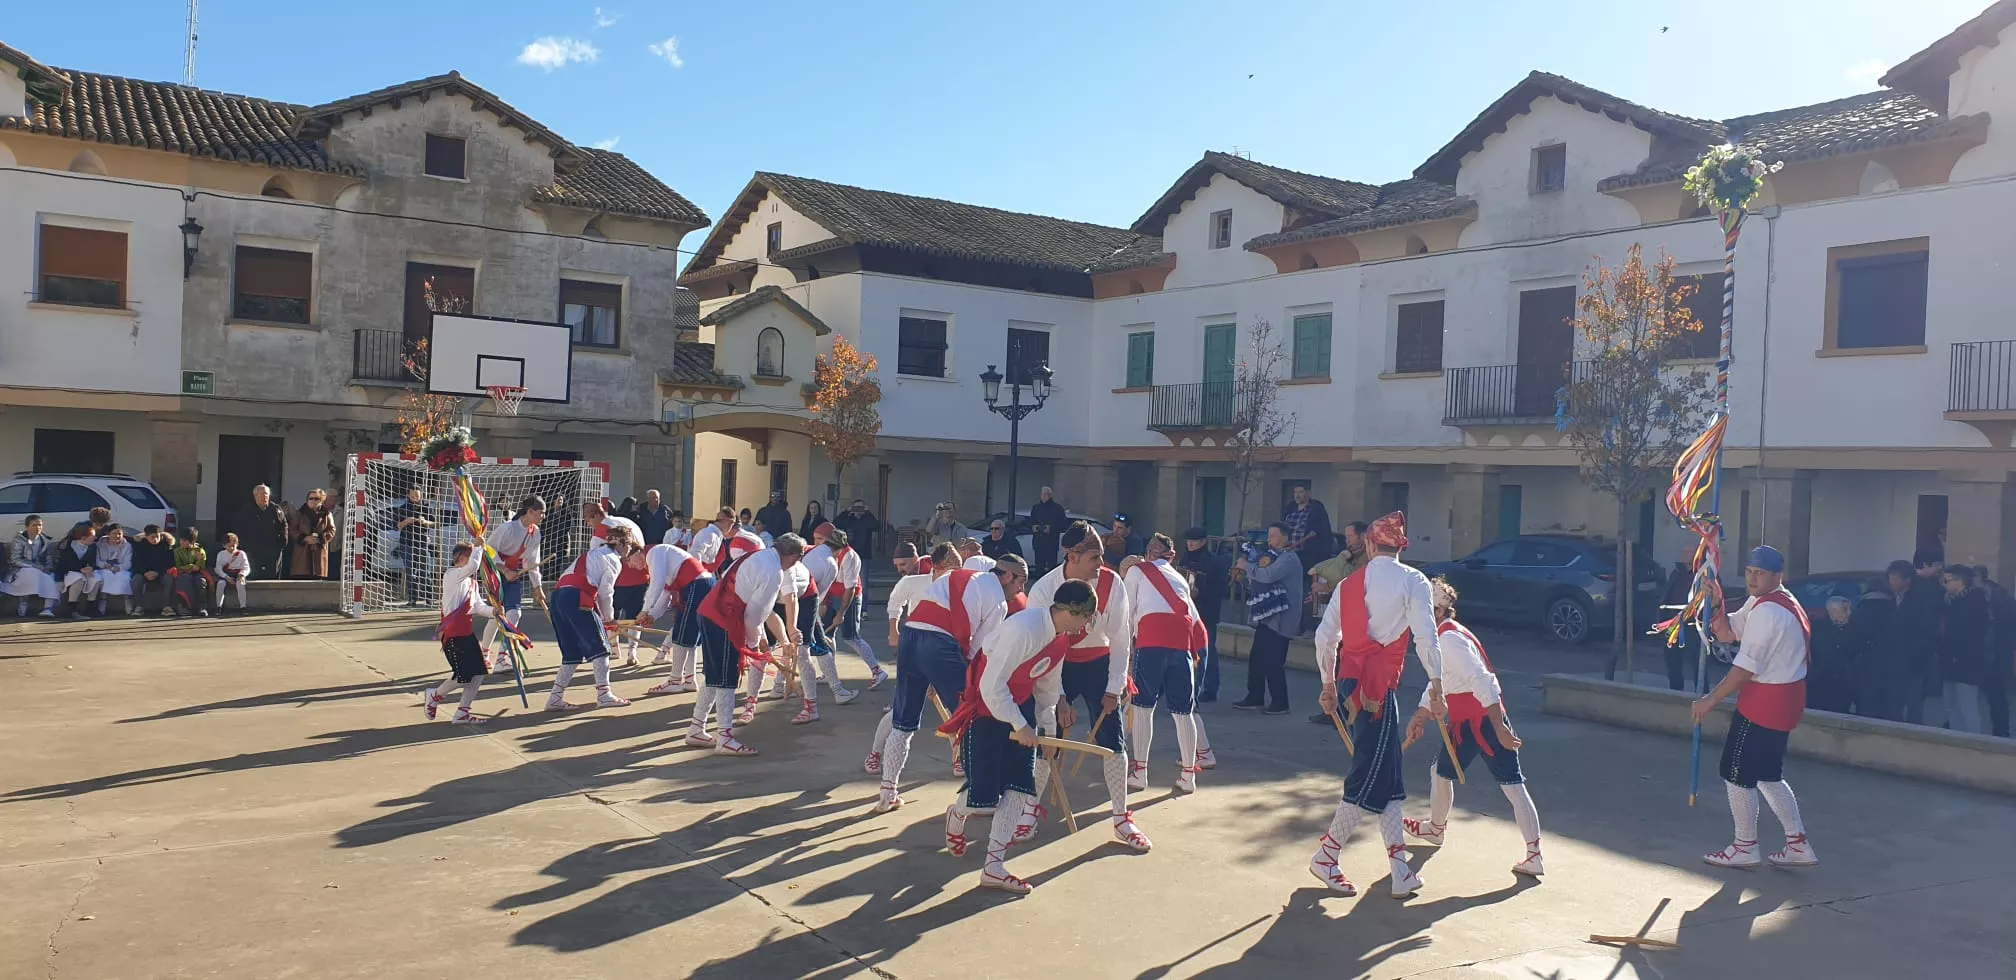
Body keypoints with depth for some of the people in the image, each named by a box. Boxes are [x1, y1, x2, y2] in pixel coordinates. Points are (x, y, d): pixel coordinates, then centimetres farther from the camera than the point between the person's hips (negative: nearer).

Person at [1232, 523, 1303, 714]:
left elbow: (1268, 576, -27)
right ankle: (1255, 698, 19)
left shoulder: (1288, 558, -12)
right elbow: (1259, 579, 18)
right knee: (1257, 658, 11)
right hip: (1267, 616, 10)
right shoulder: (1274, 556, 20)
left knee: (1273, 662, -7)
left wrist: (1246, 566, -15)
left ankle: (1280, 703, 0)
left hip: (1280, 619, -10)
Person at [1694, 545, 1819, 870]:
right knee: (1767, 775, 19)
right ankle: (1798, 844, 23)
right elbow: (1726, 633, 8)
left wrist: (1711, 700, -14)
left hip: (1764, 702, -10)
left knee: (1736, 772, 2)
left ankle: (1745, 848, 14)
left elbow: (1745, 668, -21)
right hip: (1783, 699, 10)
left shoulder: (1767, 612, -21)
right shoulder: (1770, 601, 11)